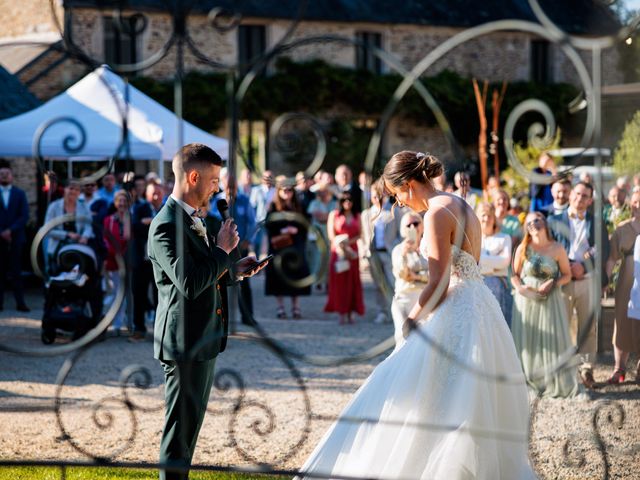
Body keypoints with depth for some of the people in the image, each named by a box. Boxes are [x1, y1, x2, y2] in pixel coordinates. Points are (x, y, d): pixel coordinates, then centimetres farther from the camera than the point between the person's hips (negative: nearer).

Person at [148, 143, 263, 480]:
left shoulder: (191, 220, 13)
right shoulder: (166, 225, -19)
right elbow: (189, 283, -27)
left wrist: (233, 268, 8)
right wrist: (222, 249, -17)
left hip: (203, 339, 10)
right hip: (184, 342, -10)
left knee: (190, 424, 18)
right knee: (181, 427, -3)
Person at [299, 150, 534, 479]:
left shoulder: (437, 213, -13)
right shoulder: (460, 206, 15)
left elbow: (439, 283, -17)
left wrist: (411, 319, -4)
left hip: (455, 312, -10)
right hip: (479, 309, 10)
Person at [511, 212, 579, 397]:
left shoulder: (557, 249, -3)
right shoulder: (523, 249, 0)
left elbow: (567, 275, 3)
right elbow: (515, 274, 5)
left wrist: (552, 283, -14)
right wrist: (519, 287, -15)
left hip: (550, 300, -1)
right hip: (526, 299, 1)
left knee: (552, 339, -2)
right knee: (527, 341, 2)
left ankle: (557, 384, 5)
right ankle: (529, 383, 11)